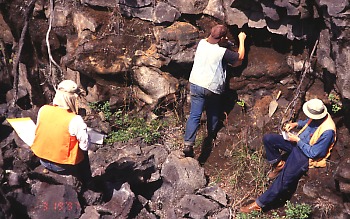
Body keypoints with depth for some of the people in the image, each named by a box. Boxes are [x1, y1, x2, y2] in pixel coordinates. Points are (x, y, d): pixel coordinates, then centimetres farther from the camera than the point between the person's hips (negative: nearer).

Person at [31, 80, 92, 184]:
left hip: (43, 161, 5)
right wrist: (83, 128, -1)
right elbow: (85, 146, -18)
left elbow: (38, 132, 3)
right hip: (63, 167, -5)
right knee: (83, 152, 26)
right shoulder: (75, 120, -27)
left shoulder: (43, 110, -13)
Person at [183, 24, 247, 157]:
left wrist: (222, 41, 25)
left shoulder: (202, 43, -2)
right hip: (212, 88, -3)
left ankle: (188, 144, -12)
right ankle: (212, 134, 43)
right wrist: (241, 40, 12)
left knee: (194, 115, -1)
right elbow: (240, 57, 1)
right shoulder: (223, 52, -16)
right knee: (213, 113, 23)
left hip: (195, 84, 4)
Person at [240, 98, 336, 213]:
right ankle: (279, 164, 14)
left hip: (307, 155, -8)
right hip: (299, 143, 9)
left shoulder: (327, 131, -30)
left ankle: (259, 204, -14)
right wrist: (296, 124, 0)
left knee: (284, 179, -24)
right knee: (268, 138, -5)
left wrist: (297, 140, -19)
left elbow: (313, 153, -23)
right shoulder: (317, 115, -8)